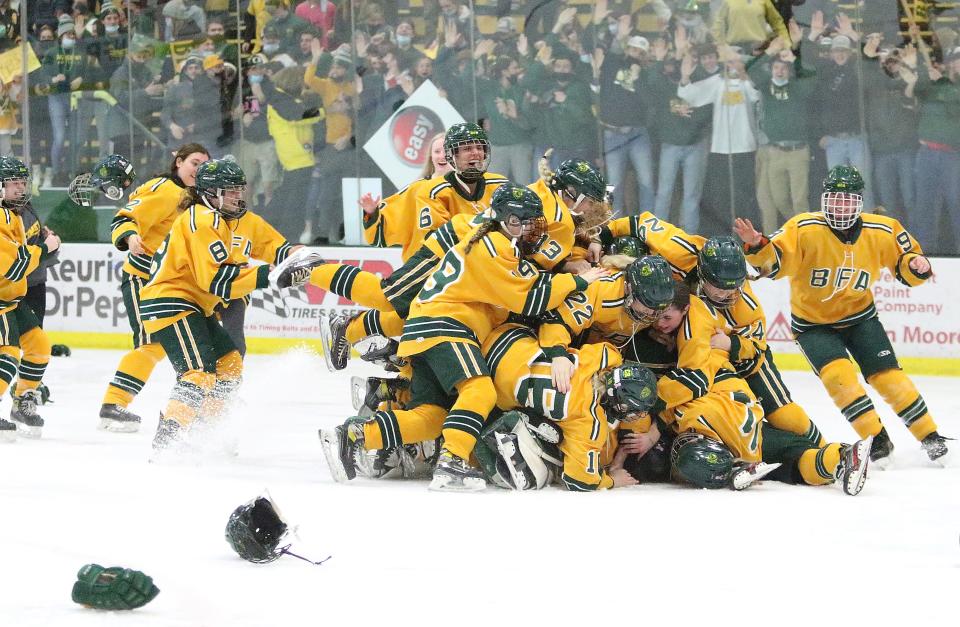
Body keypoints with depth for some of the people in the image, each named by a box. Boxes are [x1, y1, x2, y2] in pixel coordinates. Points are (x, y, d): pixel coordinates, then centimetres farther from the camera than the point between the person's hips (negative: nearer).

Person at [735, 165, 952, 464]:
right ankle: (876, 438, -15)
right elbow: (773, 263, -27)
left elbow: (905, 266, 2)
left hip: (859, 315, 2)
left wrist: (917, 265, -20)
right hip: (813, 322, -2)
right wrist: (757, 246, -46)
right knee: (838, 374, -23)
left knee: (887, 376, -5)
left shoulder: (882, 231, -11)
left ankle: (930, 436, 9)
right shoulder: (804, 229, -22)